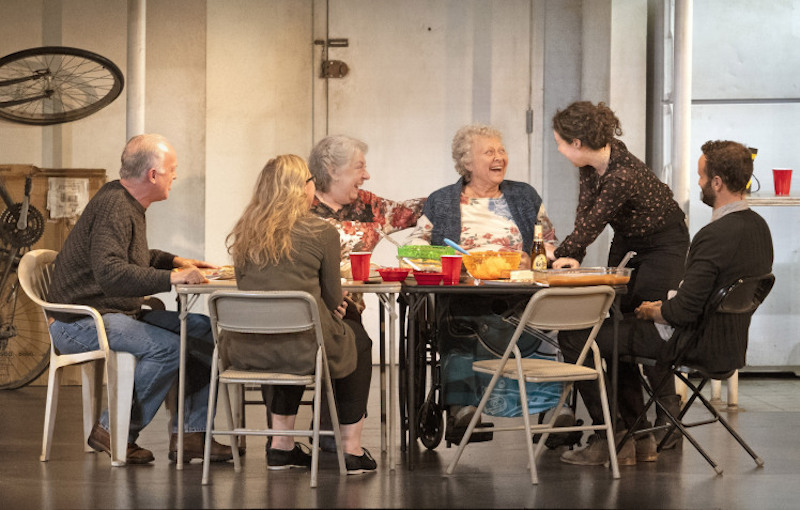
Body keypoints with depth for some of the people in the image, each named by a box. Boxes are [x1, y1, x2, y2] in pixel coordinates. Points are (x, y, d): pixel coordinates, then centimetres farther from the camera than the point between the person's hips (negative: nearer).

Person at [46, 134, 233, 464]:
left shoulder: (126, 201, 14)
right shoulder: (114, 208, -20)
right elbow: (109, 273, -34)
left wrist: (174, 261, 18)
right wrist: (170, 277, -35)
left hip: (118, 313, 10)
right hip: (80, 322, -10)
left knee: (204, 329, 0)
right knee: (169, 347, -29)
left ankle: (190, 434, -1)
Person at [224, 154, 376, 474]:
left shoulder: (245, 230, 9)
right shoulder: (323, 232, -5)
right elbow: (333, 298, 1)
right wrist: (338, 310, 26)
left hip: (245, 349, 5)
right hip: (301, 346, -5)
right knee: (357, 340, 27)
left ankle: (282, 447, 34)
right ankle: (351, 449, 27)